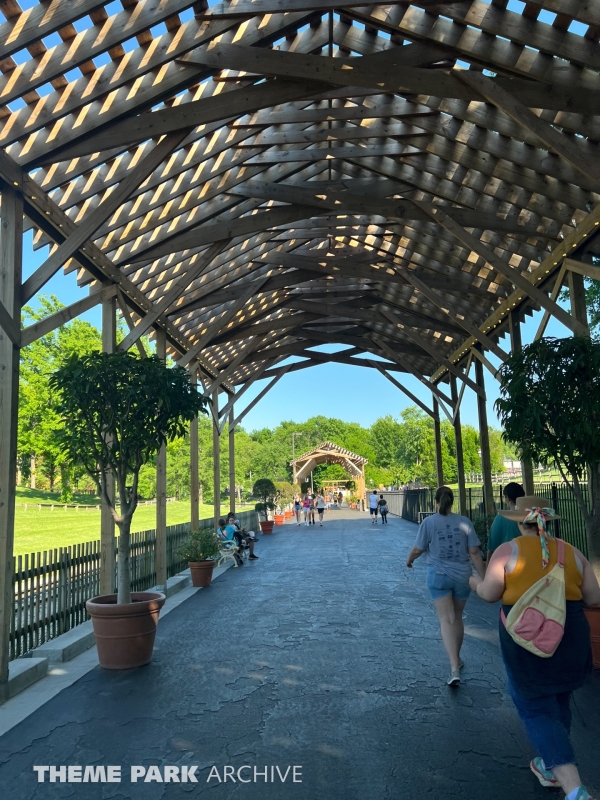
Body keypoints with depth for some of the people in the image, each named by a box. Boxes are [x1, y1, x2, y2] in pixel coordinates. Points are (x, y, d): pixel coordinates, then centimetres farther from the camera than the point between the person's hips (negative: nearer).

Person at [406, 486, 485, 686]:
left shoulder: (429, 522, -8)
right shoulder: (465, 522, -4)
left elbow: (418, 549, -2)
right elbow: (474, 553, -4)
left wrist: (409, 560, 19)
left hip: (438, 575, -2)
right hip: (462, 576, 3)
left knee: (446, 620, -2)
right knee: (457, 618, 19)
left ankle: (454, 668, -14)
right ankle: (457, 659, 35)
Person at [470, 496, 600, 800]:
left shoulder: (508, 550, -10)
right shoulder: (571, 552, 0)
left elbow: (490, 594, -9)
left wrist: (476, 583, 12)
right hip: (570, 640, 4)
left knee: (537, 710, 6)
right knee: (557, 701, 24)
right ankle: (549, 767, 38)